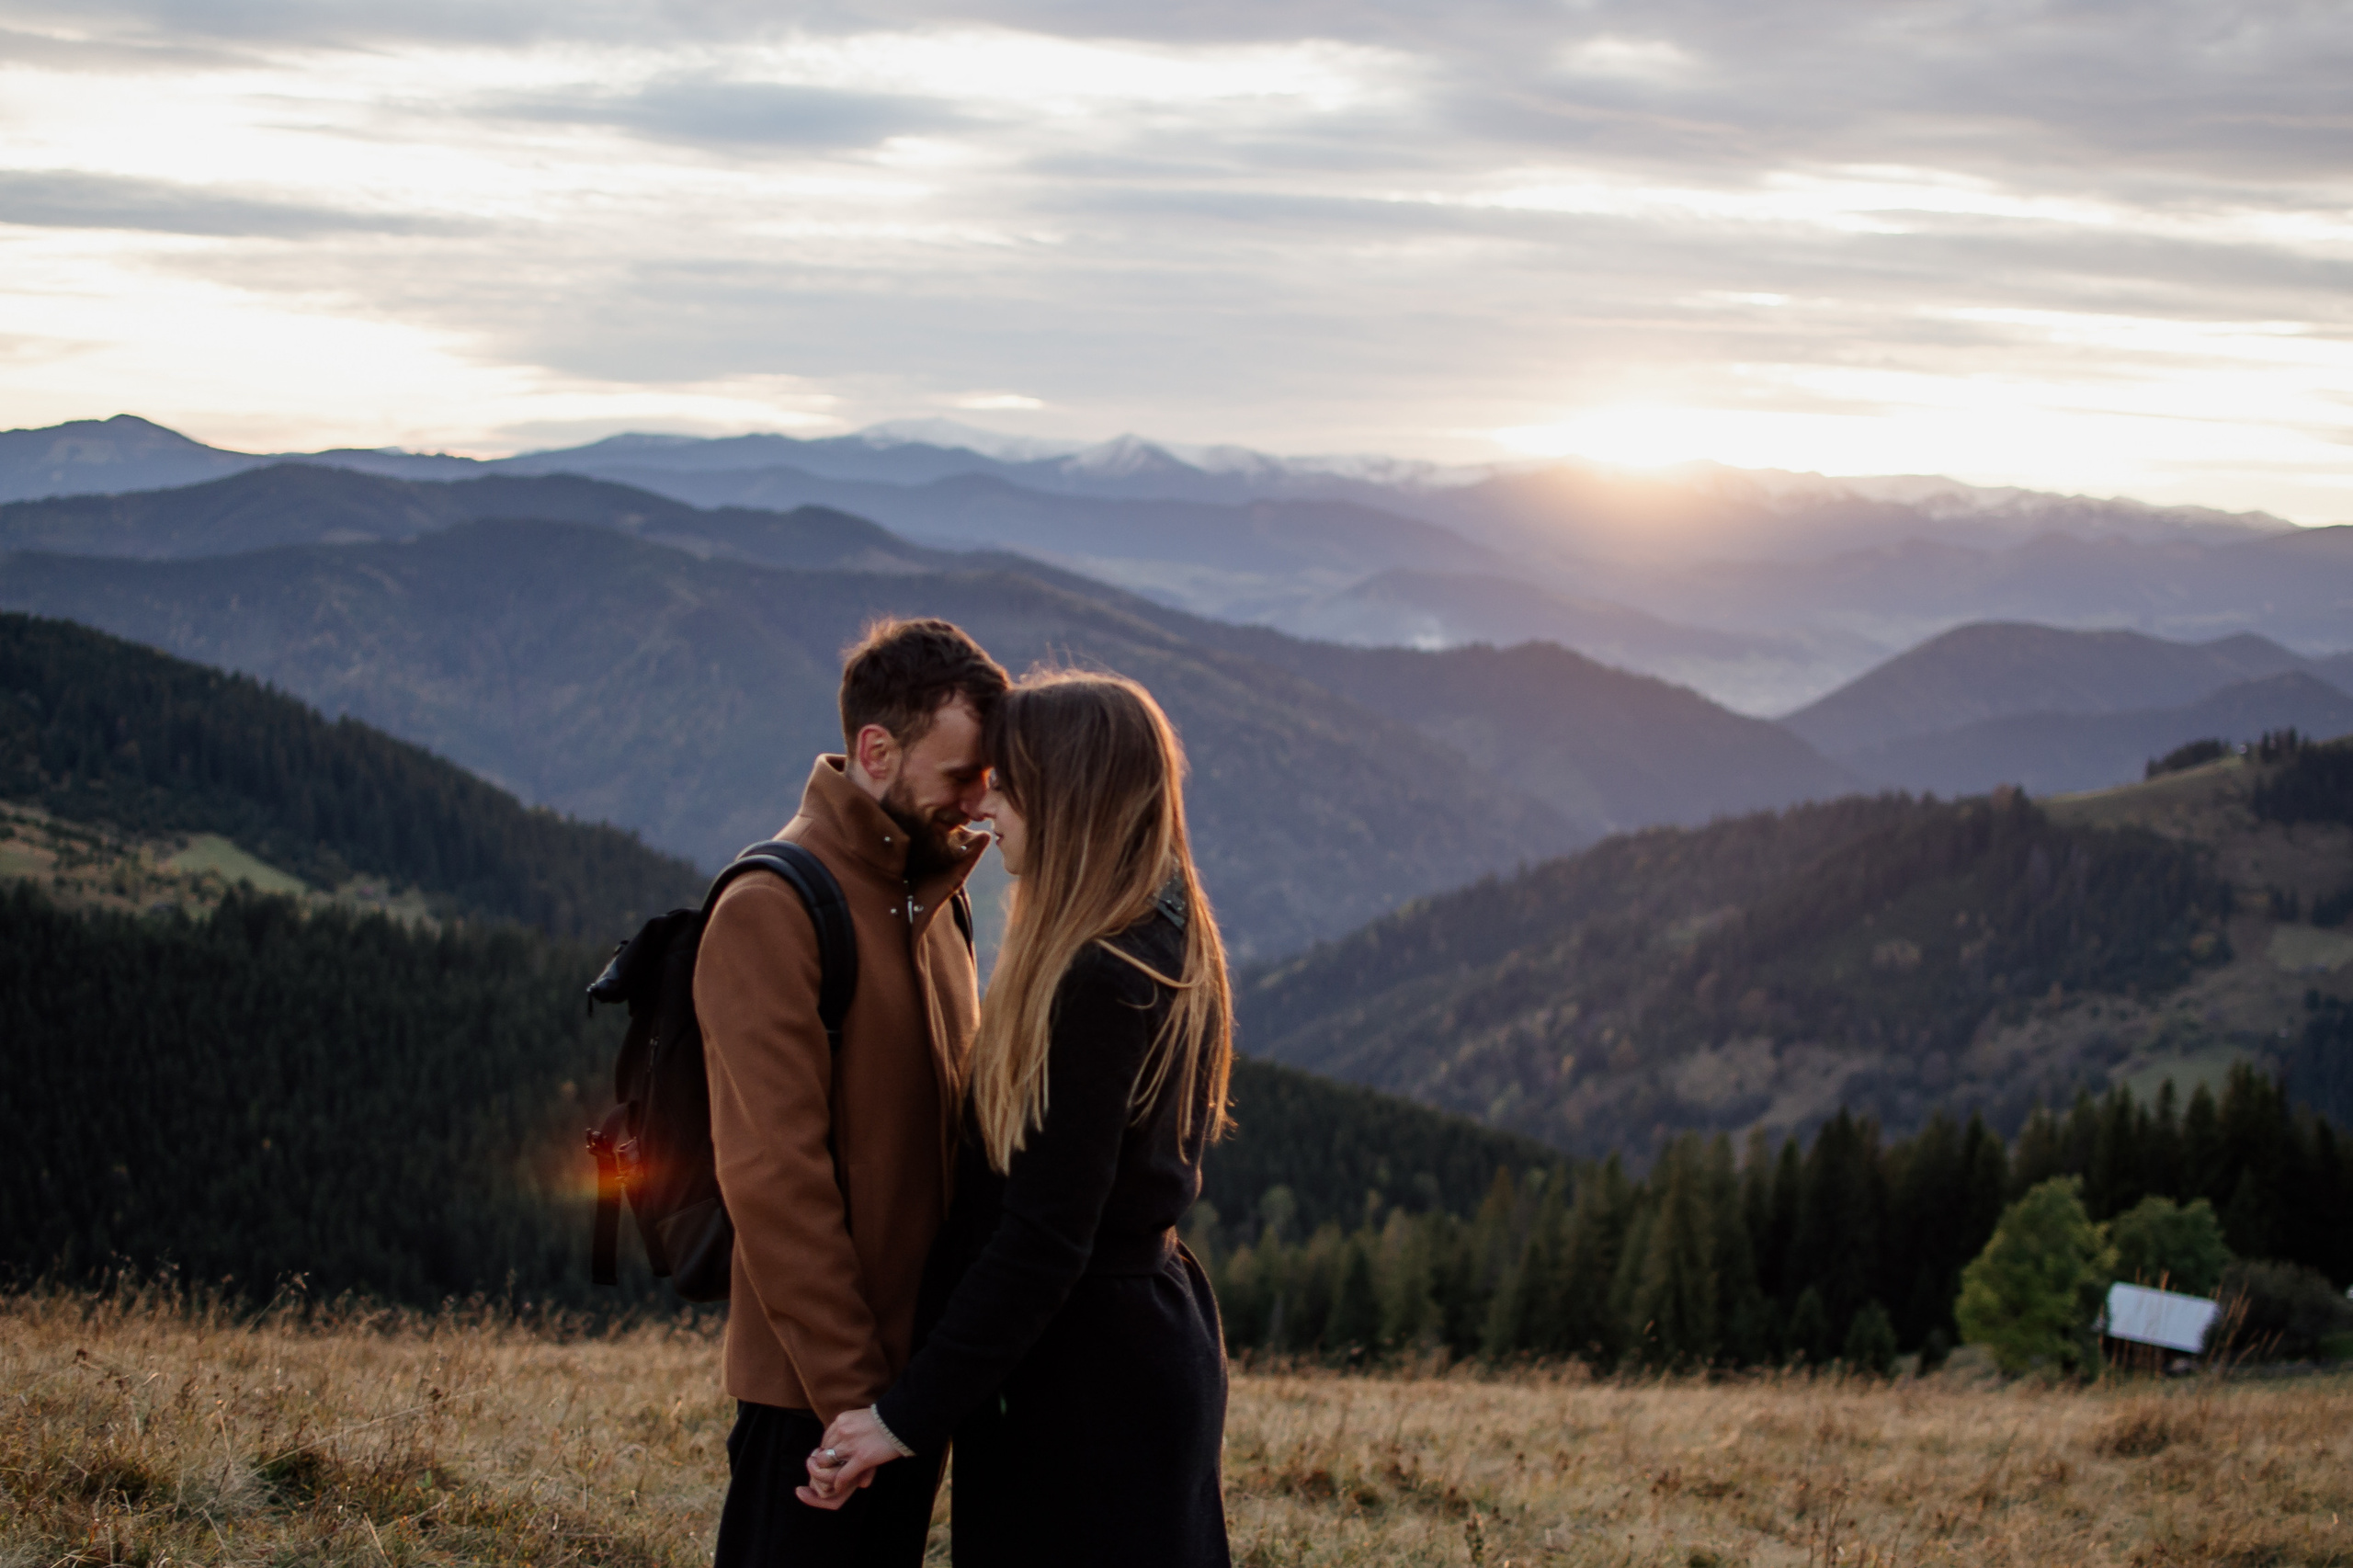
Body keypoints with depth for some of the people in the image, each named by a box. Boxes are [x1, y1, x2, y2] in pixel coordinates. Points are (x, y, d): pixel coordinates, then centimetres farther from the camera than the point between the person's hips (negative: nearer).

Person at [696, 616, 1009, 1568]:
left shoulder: (929, 902, 13)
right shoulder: (772, 908, -14)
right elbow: (773, 1174, -18)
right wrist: (849, 1391, -19)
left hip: (914, 1367, 8)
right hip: (814, 1390, -8)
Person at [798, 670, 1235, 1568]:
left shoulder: (1096, 984, -22)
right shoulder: (1171, 949, 8)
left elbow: (1043, 1240, -24)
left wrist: (908, 1415, -19)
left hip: (1081, 1388, -10)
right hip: (1163, 1337, 10)